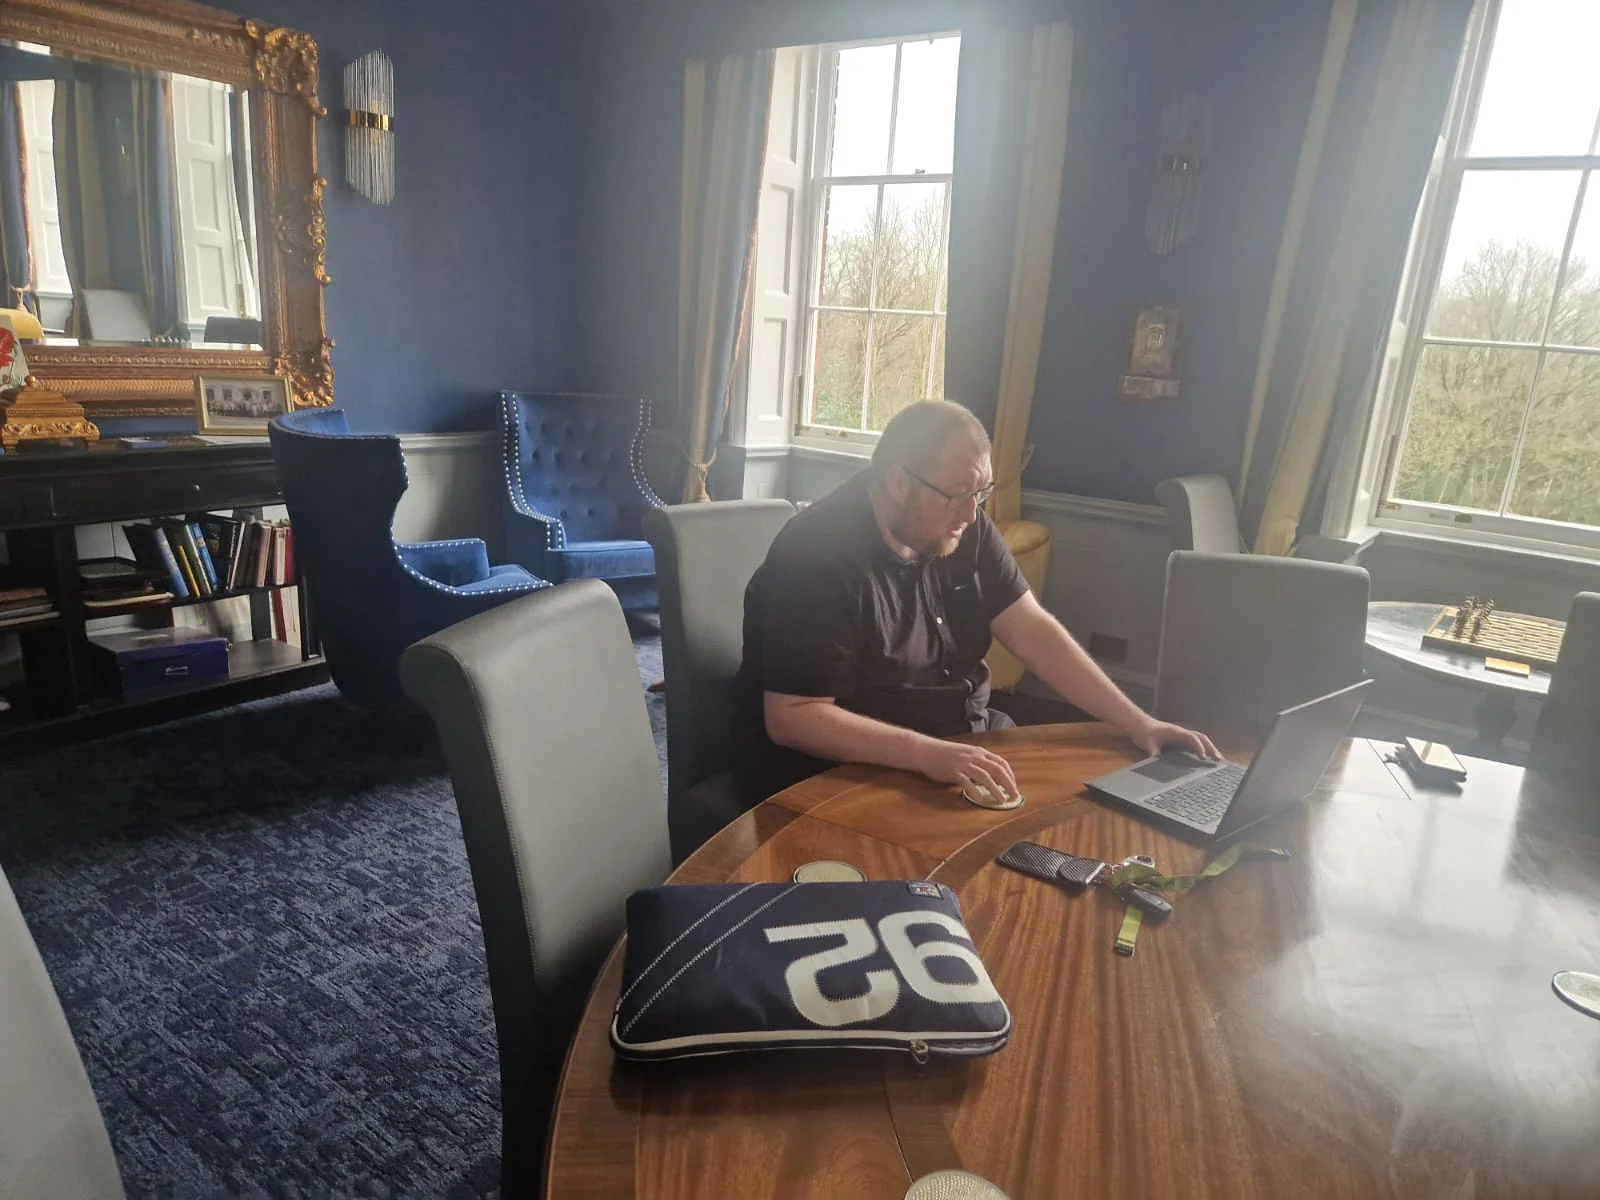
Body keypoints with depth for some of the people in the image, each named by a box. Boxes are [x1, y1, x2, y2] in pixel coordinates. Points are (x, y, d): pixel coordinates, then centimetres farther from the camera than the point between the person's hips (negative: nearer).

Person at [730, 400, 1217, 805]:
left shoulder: (965, 529, -1)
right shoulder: (819, 555, -24)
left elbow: (1033, 631, 0)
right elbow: (791, 718, -25)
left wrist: (1137, 723, -7)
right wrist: (928, 754, -35)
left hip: (964, 743, 8)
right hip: (836, 770, -7)